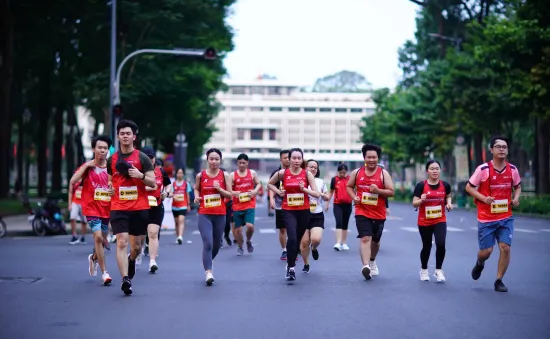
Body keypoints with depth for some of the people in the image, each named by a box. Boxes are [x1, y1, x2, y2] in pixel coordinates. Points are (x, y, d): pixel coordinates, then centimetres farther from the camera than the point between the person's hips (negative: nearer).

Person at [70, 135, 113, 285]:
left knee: (102, 240, 14)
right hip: (92, 207, -4)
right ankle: (104, 273, -11)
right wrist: (86, 166, -18)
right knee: (98, 237, -17)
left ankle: (93, 258, 47)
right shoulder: (87, 167, -4)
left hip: (106, 208, 4)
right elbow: (73, 181, -16)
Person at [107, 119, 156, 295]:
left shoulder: (142, 158, 0)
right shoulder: (112, 159, 9)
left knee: (136, 246, 11)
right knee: (121, 242, -15)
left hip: (139, 208, -1)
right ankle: (125, 279, -19)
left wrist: (140, 175, -19)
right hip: (118, 208, 1)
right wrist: (110, 188, 4)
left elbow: (153, 183, -2)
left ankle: (131, 260, 46)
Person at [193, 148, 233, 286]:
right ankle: (208, 272, -18)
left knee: (216, 244, 14)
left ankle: (208, 261, 41)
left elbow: (230, 195, 3)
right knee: (208, 243, -16)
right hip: (204, 214, -2)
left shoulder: (224, 175, 2)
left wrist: (219, 189, -14)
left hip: (220, 215, 2)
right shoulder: (200, 175, 1)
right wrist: (197, 197, -2)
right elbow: (196, 189, 18)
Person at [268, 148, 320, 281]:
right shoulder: (282, 173, -3)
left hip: (304, 211, 2)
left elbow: (317, 194, -4)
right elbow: (270, 184, 14)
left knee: (298, 240, 12)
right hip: (288, 211, -2)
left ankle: (291, 264, 33)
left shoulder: (307, 174, -3)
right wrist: (278, 192, -3)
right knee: (292, 238, -20)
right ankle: (290, 267, -8)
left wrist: (304, 189, -19)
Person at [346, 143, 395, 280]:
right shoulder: (357, 173, 1)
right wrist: (354, 197, -4)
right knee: (365, 238, -19)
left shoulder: (383, 173, -5)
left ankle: (372, 261, 46)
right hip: (362, 212, -1)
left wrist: (378, 190, -24)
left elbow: (391, 192, -7)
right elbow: (349, 186, 15)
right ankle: (366, 266, -31)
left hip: (379, 214, 1)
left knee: (375, 240, 18)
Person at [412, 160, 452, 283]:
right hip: (424, 222, -1)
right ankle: (424, 270, 35)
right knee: (427, 247, 10)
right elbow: (414, 203, -9)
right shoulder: (421, 185, -11)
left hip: (440, 221, 1)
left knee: (441, 244, -16)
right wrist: (421, 200, -29)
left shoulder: (445, 185, -2)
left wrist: (448, 203, -1)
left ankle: (438, 270, 4)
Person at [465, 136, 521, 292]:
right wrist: (484, 198, -19)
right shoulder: (483, 169, -11)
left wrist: (516, 198, -4)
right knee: (486, 251, 0)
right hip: (486, 218, -2)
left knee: (505, 247, -9)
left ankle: (499, 281, 7)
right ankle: (479, 264, 38)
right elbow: (469, 187, -5)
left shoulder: (512, 169, 0)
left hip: (506, 217, 3)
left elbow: (517, 187, 16)